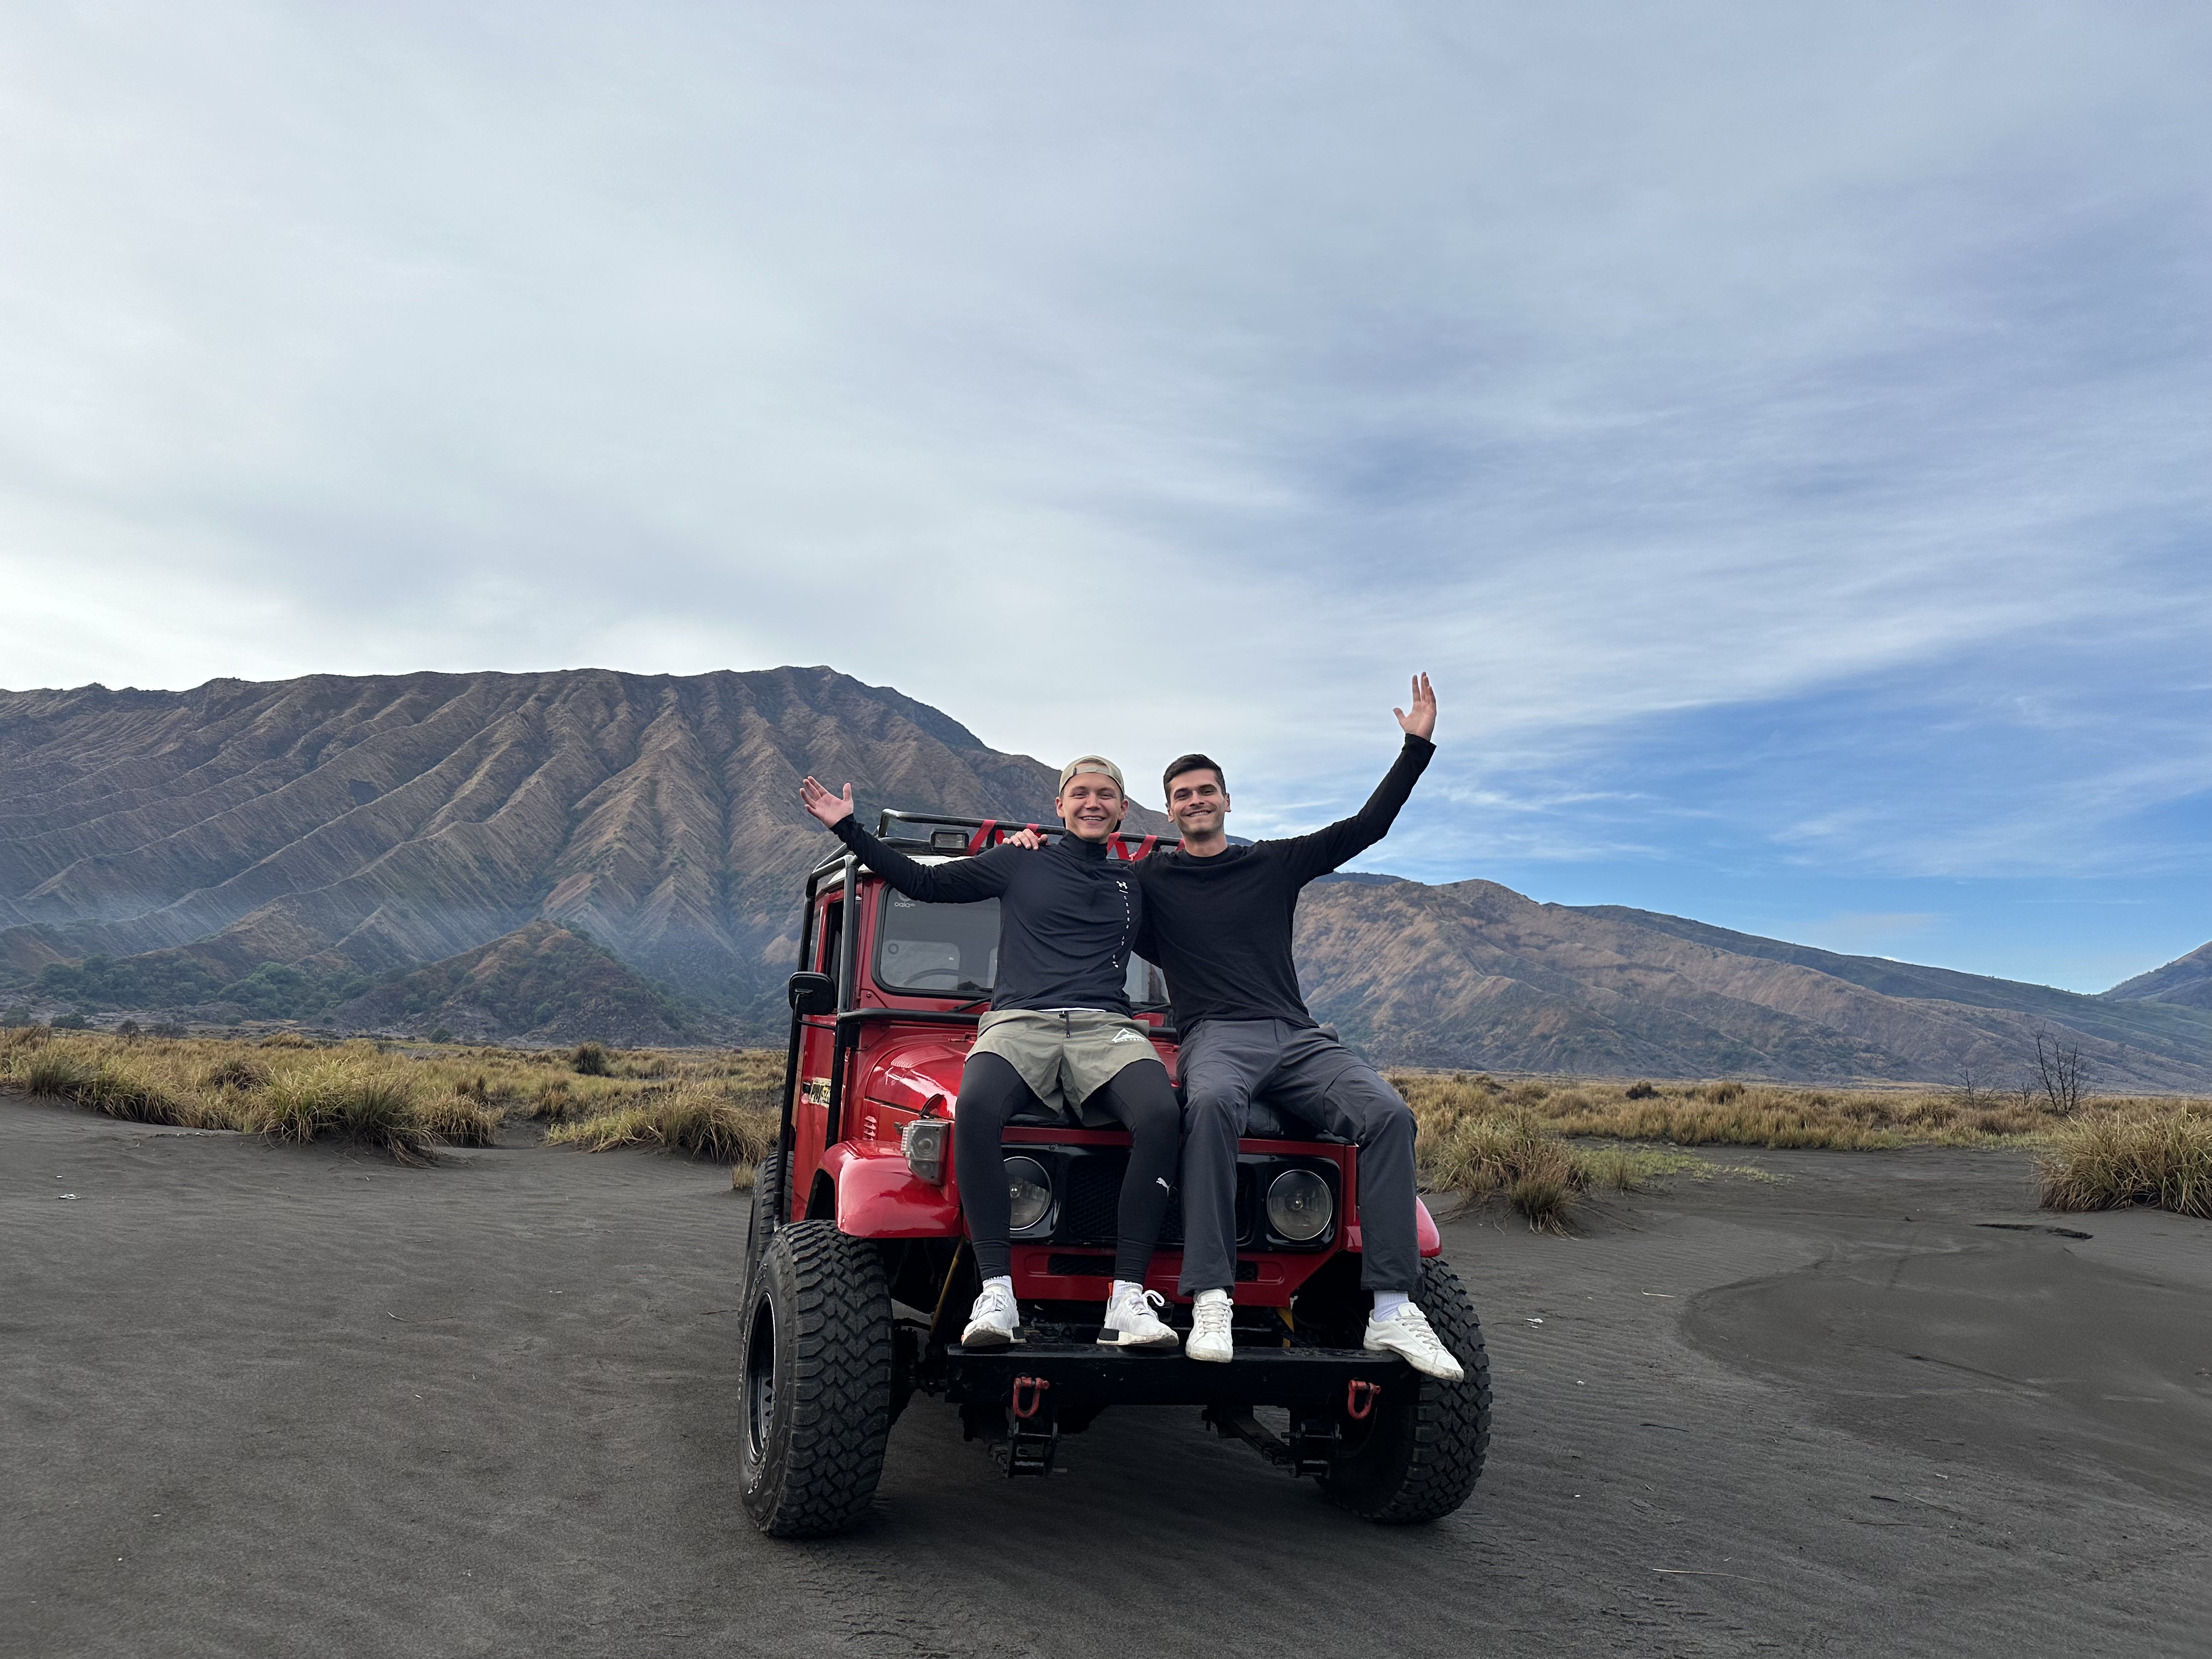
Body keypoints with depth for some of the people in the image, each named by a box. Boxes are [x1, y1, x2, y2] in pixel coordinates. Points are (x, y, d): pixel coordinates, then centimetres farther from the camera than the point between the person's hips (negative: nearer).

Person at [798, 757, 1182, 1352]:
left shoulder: (1137, 882, 24)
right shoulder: (1020, 864, 19)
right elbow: (925, 883, 22)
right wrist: (848, 829, 18)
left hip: (1107, 1029, 1)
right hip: (1019, 1023, -1)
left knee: (1161, 1115, -33)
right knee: (975, 1107, -37)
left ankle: (1127, 1299, -30)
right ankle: (997, 1290, -31)